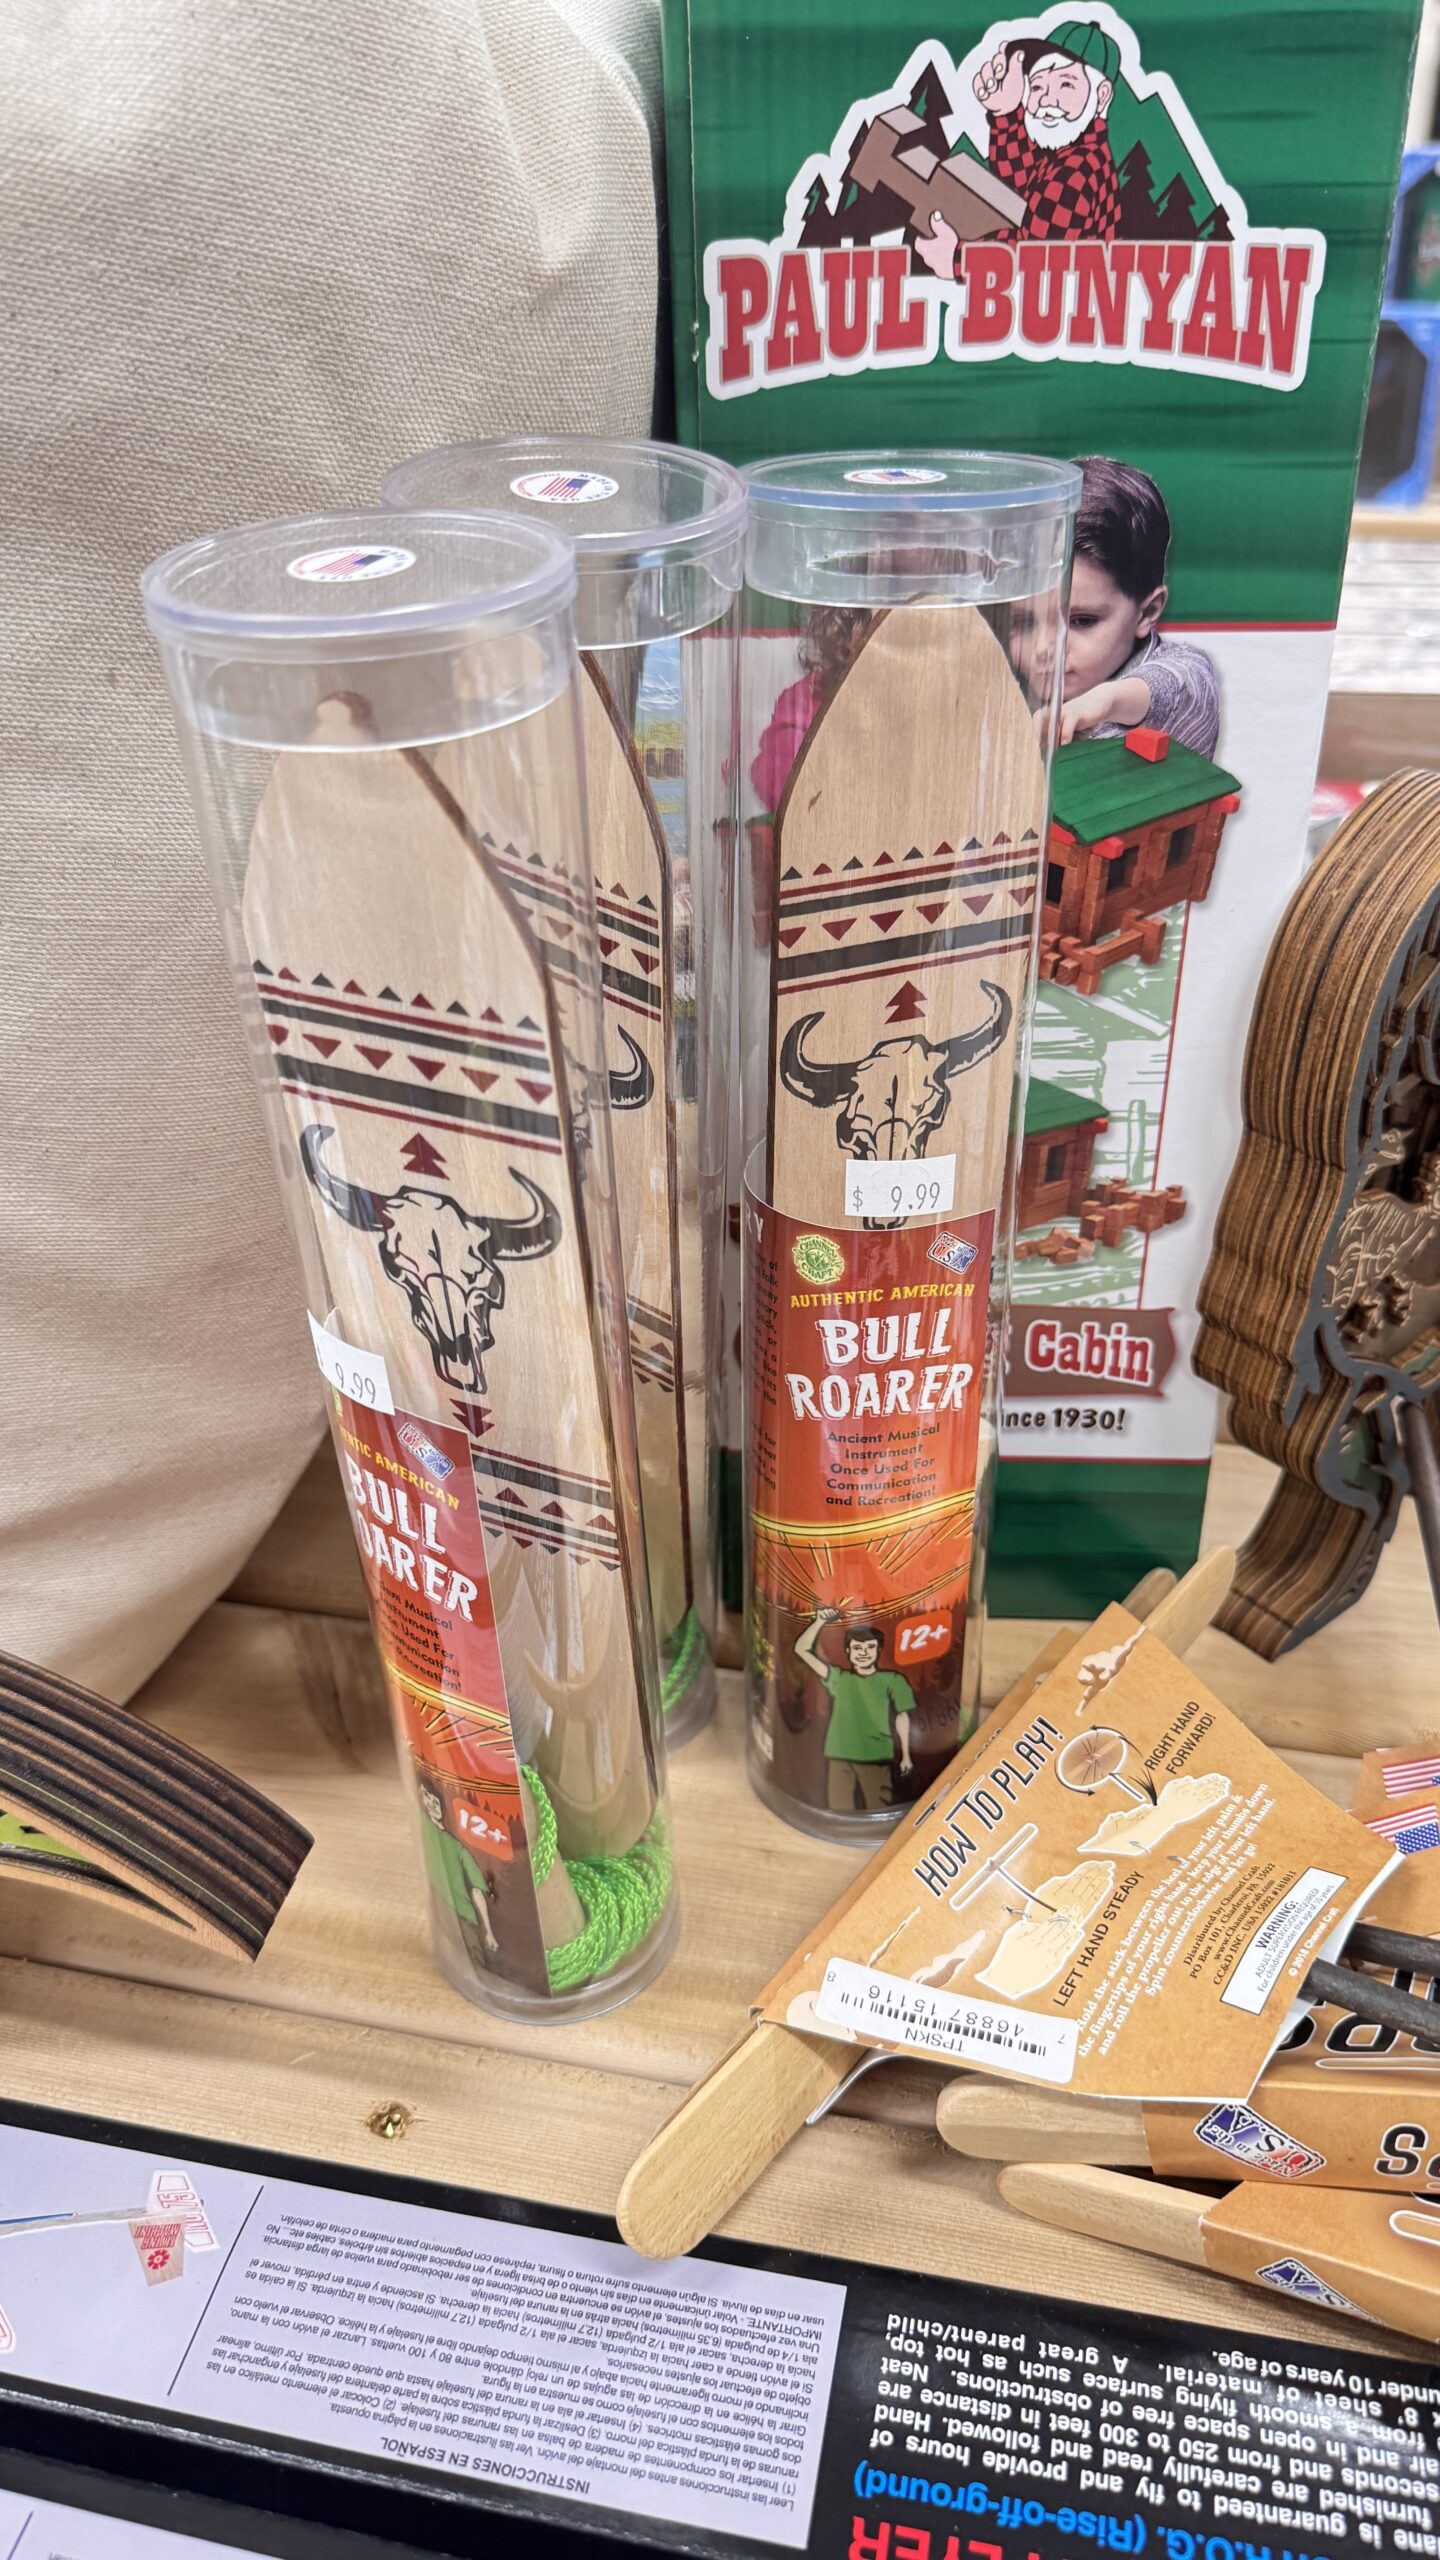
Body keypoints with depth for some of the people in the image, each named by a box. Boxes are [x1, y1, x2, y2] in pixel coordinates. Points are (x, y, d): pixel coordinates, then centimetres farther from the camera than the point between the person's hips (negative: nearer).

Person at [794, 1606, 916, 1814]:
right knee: (841, 1813, 7)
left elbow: (902, 1717, 6)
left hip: (877, 1758, -2)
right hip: (839, 1757, 2)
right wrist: (819, 1622, -7)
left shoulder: (891, 1680, 3)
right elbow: (801, 1649, 3)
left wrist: (906, 1755, 5)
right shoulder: (838, 1678, 7)